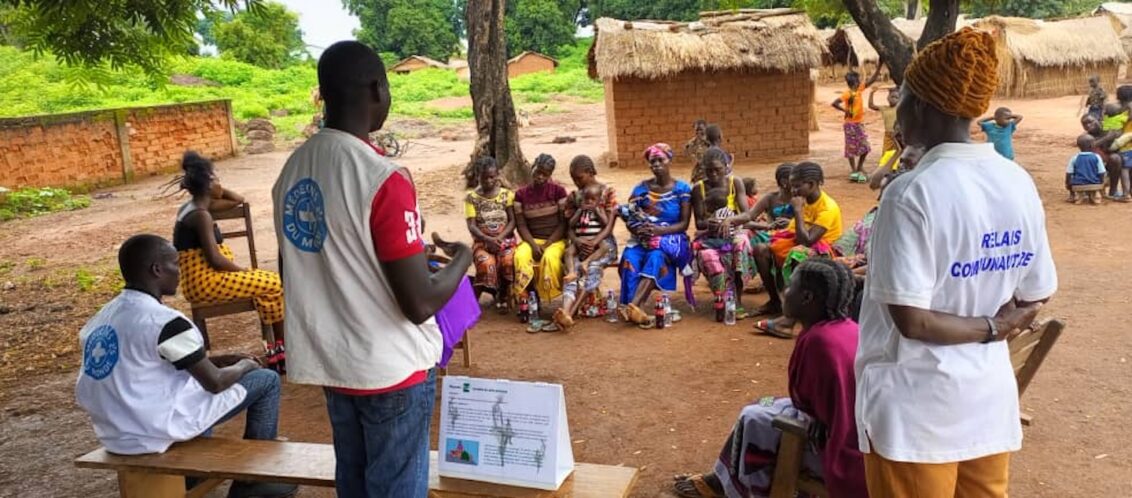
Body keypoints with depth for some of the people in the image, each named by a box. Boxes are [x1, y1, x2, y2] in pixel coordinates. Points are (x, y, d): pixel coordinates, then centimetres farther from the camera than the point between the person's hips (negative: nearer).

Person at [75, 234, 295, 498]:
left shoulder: (102, 317, 7)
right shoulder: (165, 321, -19)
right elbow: (215, 382, -14)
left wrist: (212, 359, 15)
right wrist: (243, 366, 7)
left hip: (114, 435, 9)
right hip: (158, 431, -9)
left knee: (195, 374, 34)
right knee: (267, 380, 2)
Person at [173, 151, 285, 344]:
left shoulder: (191, 207, 12)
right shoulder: (201, 215, -17)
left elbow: (236, 200, 25)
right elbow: (215, 260, -21)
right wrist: (245, 271, -9)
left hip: (201, 280, 10)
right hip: (204, 282, -10)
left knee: (266, 281, 16)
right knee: (274, 284, -9)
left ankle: (277, 343, 15)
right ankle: (282, 346, 1)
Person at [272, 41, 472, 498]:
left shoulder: (291, 171, 1)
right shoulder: (383, 179, -23)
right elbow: (420, 303, -23)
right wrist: (461, 259, -3)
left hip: (330, 361, 7)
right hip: (390, 369, -7)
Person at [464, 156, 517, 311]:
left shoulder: (507, 194, 5)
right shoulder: (471, 197, 2)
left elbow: (512, 221, 0)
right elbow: (471, 226, -5)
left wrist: (500, 238, -17)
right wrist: (488, 239, -22)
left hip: (505, 240, 1)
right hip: (482, 242, -1)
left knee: (508, 262, -31)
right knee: (487, 264, -33)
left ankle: (503, 295, -6)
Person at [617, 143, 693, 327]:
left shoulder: (682, 189, 4)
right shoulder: (641, 188, 11)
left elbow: (684, 223, -4)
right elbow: (629, 219, 7)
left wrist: (659, 230, -21)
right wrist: (638, 229, -17)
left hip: (671, 239, -3)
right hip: (642, 239, 3)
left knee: (656, 256, -38)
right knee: (630, 257, -33)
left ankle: (633, 306, -53)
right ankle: (635, 310, -46)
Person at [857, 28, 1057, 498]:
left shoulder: (912, 192, -20)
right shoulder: (1020, 184, -1)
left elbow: (911, 319, -22)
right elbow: (1033, 299, 5)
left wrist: (989, 329, -8)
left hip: (918, 406, -6)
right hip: (991, 397, 6)